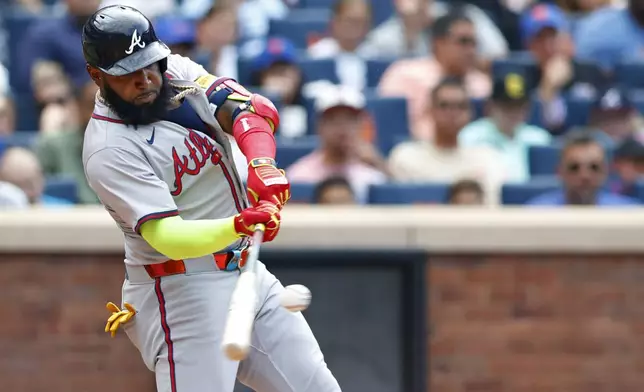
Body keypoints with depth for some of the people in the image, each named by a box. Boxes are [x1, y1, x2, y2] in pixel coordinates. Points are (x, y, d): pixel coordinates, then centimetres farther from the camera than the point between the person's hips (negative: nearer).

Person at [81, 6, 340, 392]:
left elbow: (253, 110, -12)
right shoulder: (110, 150, -20)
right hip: (183, 294, -8)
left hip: (246, 271, 8)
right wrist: (238, 225, -47)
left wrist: (262, 163, -33)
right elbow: (167, 237, -29)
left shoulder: (177, 72, 1)